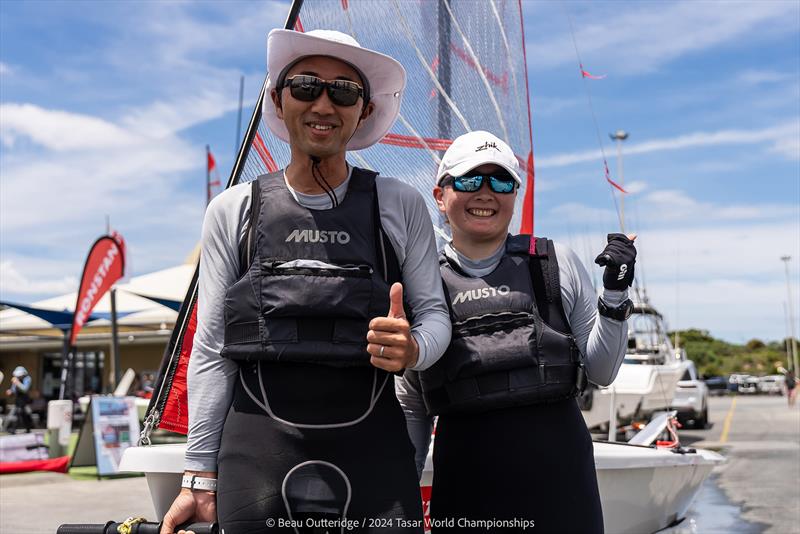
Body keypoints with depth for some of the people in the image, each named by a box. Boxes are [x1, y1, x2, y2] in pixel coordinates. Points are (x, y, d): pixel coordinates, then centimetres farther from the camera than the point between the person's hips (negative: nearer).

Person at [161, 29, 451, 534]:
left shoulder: (401, 205, 5)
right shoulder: (233, 211, 6)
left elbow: (434, 312, 8)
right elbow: (211, 349, 6)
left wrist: (412, 349, -16)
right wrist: (201, 476, 4)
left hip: (374, 453, 0)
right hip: (260, 453, 0)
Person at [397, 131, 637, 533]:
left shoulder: (558, 264, 5)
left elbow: (600, 372, 10)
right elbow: (412, 409, 12)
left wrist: (614, 296, -3)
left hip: (559, 474, 0)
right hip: (465, 482, 0)